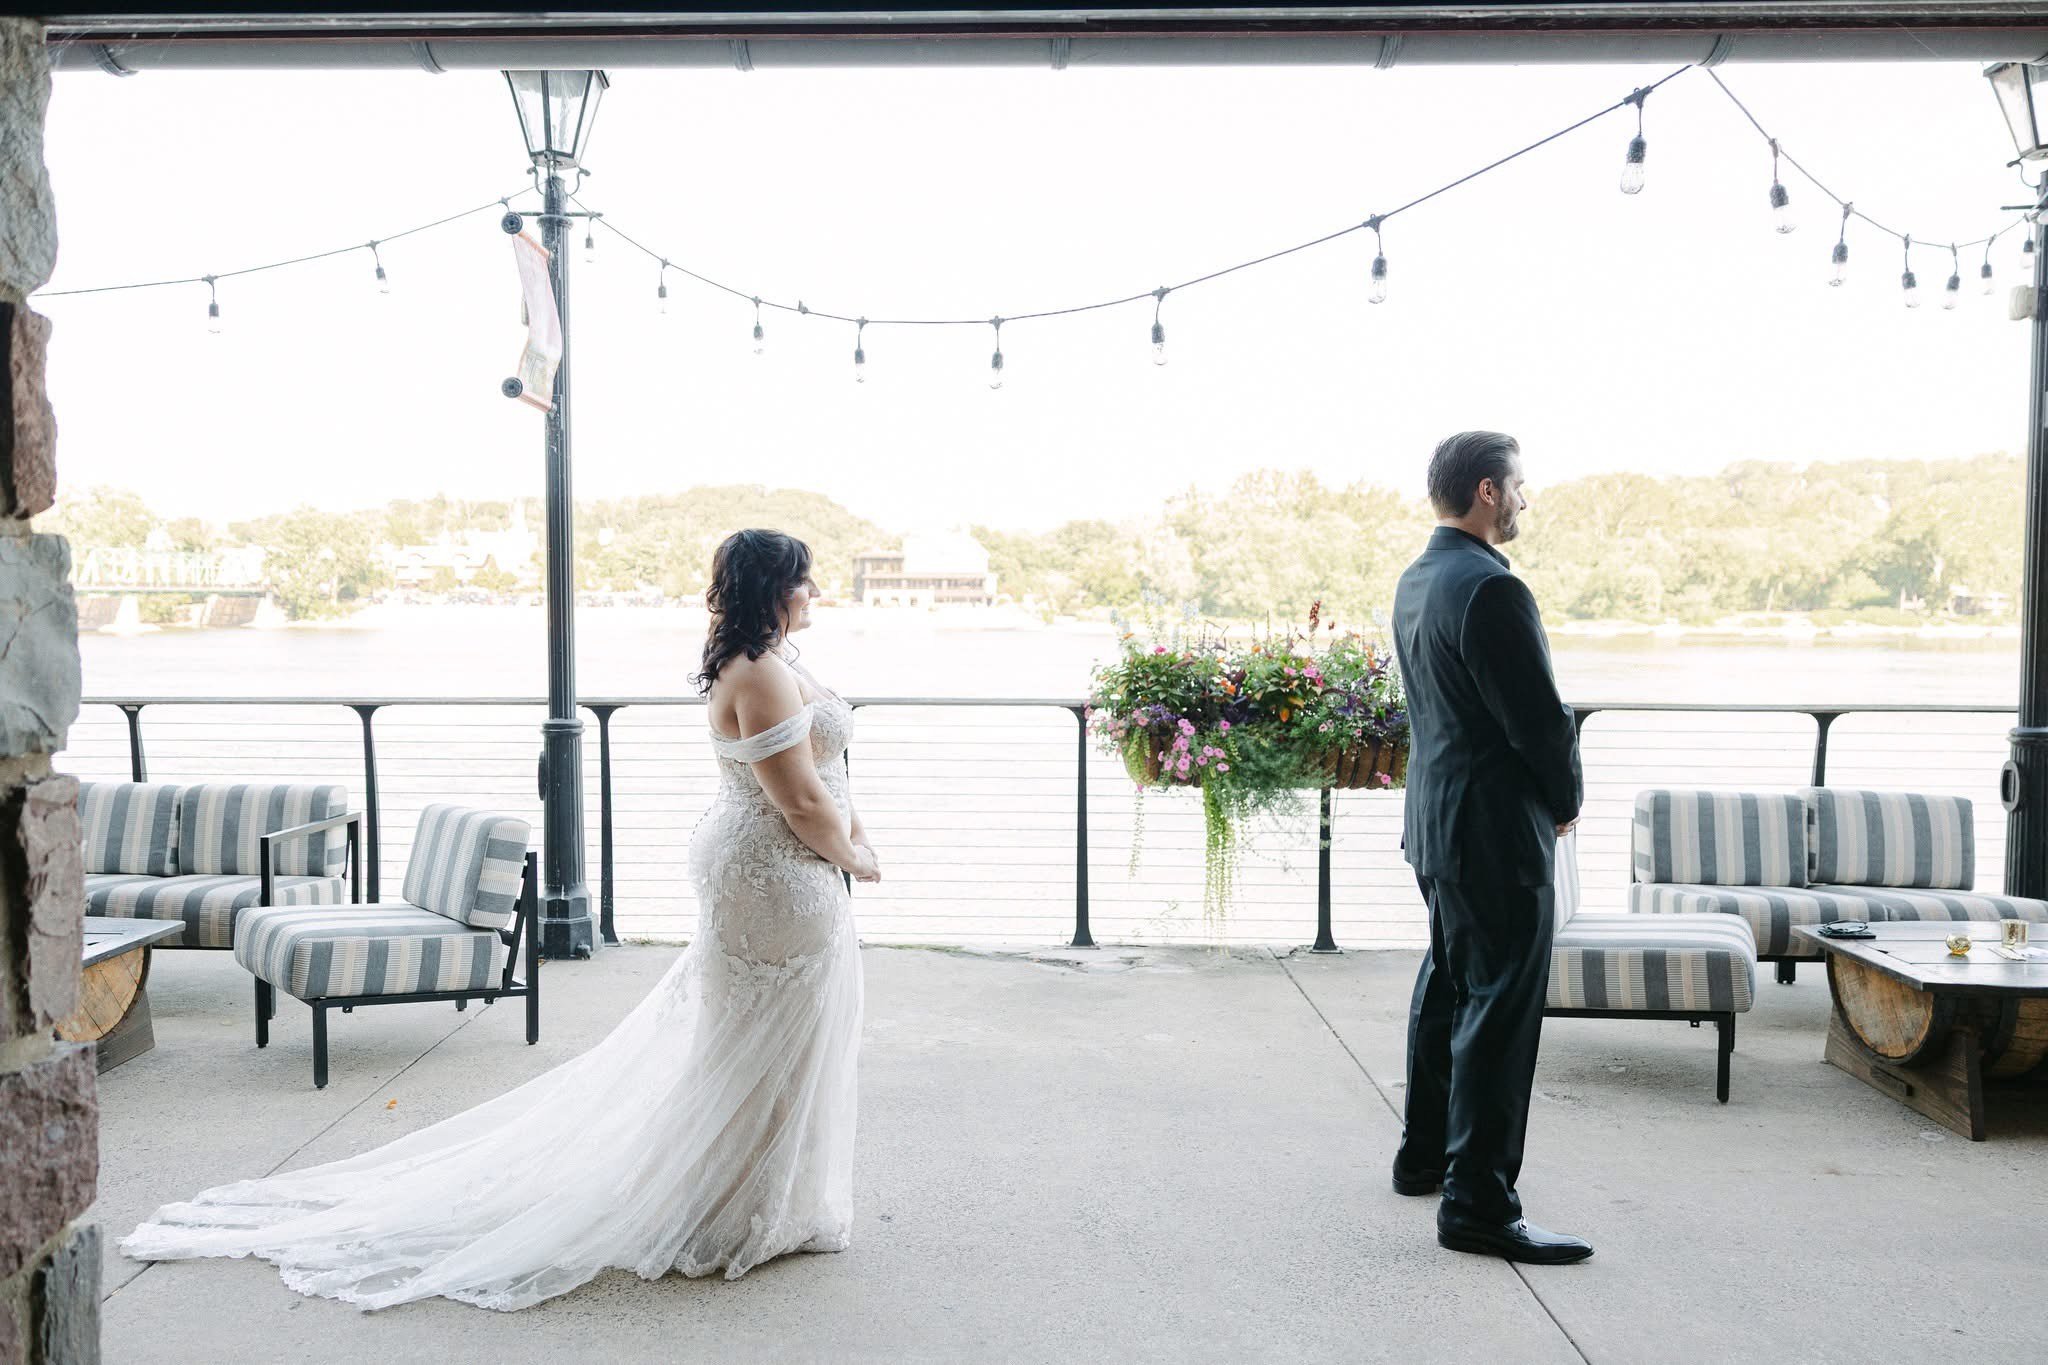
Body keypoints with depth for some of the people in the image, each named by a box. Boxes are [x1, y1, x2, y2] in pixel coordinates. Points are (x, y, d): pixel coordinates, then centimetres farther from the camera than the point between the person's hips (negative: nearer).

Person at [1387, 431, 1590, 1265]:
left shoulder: (1415, 581, 10)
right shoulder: (1490, 589, -21)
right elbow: (1541, 720, -20)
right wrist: (1568, 798, -1)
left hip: (1436, 820, 10)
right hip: (1496, 830, -10)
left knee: (1448, 988, 21)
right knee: (1500, 1010, -4)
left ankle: (1425, 1156, 34)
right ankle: (1477, 1204, 2)